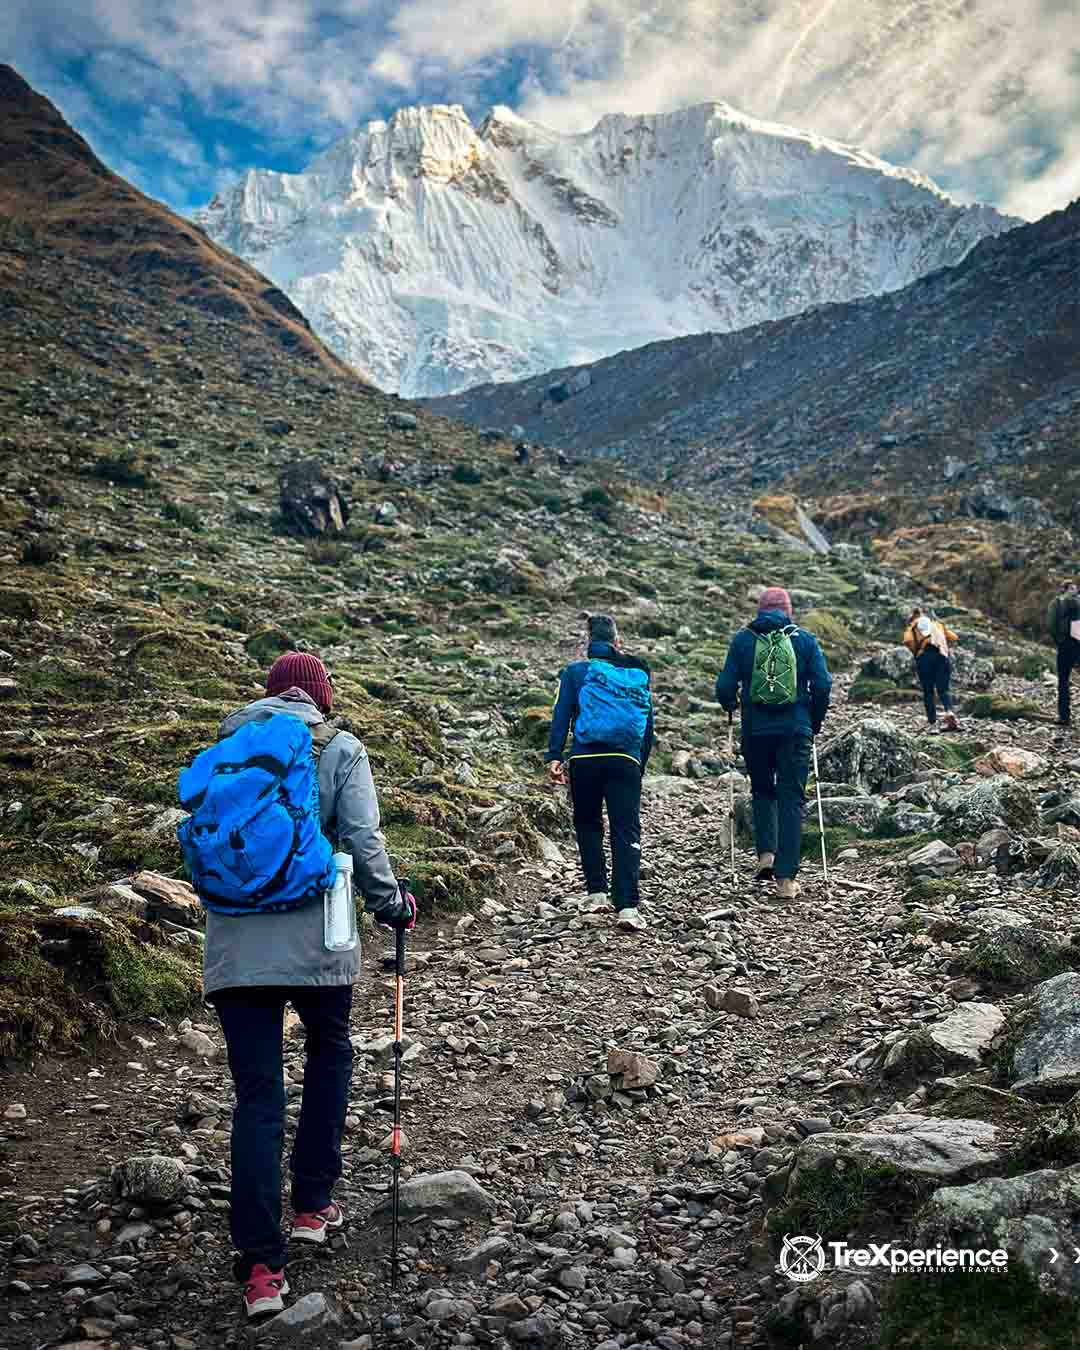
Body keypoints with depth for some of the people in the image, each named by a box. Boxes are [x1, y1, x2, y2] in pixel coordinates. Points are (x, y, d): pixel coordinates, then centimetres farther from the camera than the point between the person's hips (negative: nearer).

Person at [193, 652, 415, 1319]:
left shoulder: (228, 746, 11)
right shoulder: (340, 750, 1)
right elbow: (363, 841, -7)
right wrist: (392, 905, 7)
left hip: (234, 945, 2)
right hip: (315, 941, -2)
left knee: (257, 1096, 6)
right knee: (329, 1056, 24)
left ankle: (262, 1264, 4)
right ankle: (313, 1205, 29)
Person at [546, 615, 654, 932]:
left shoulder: (575, 672, 10)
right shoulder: (638, 675, 18)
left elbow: (561, 715, -1)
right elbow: (648, 724, 20)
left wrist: (554, 756, -5)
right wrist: (642, 763, 27)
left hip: (585, 759, -1)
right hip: (627, 761, 1)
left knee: (587, 824, 19)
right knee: (626, 831, -2)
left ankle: (597, 892, 15)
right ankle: (627, 906, -12)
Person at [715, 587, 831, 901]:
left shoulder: (743, 639, 3)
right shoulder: (805, 640, 3)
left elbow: (725, 687, -1)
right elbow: (823, 685, -3)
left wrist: (730, 706, 21)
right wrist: (815, 722, 11)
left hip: (756, 729, 1)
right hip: (795, 729, 0)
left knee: (762, 791, 22)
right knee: (791, 798, 4)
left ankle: (766, 854, 5)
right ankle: (786, 878, 0)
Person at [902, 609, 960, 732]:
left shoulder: (912, 627, 18)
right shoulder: (937, 624, 27)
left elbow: (907, 641, -5)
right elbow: (954, 637, 14)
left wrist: (915, 651, 10)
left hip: (924, 657, -2)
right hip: (942, 656, 2)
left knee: (928, 692, 5)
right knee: (943, 690, 5)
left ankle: (933, 724, 0)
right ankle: (949, 712, -23)